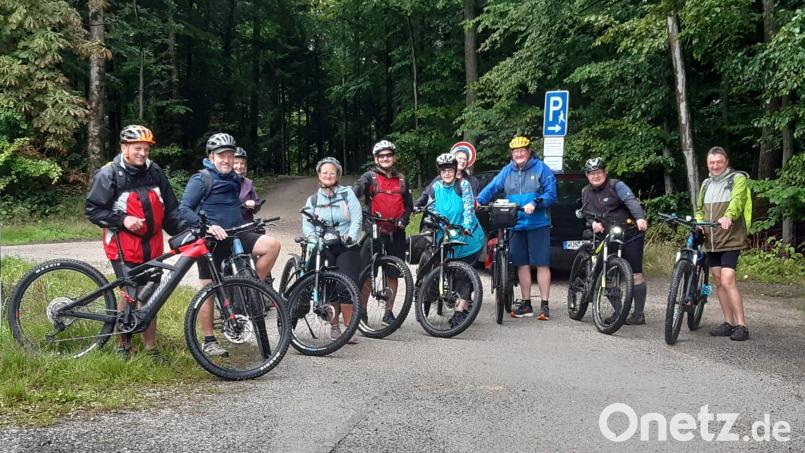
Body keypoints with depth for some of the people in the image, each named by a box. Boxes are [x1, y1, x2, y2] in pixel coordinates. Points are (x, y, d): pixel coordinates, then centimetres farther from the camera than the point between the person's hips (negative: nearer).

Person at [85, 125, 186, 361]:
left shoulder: (155, 172, 7)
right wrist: (122, 220, -18)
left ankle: (151, 348, 19)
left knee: (149, 296, 9)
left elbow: (170, 208, 10)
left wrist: (185, 230, -3)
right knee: (132, 294, -7)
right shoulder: (108, 174, -6)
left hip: (152, 245, 5)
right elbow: (92, 210, -6)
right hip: (124, 246, -4)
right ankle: (122, 344, 13)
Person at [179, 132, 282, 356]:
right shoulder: (200, 179, -8)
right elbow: (184, 210, -18)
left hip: (235, 236, 5)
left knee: (272, 245, -19)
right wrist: (208, 226, -29)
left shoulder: (235, 179, 13)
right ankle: (209, 341, 13)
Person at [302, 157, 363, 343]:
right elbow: (307, 224, 4)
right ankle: (334, 326, 10)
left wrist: (351, 236, -18)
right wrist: (312, 238, -16)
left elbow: (357, 217, -3)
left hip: (346, 247, -1)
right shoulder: (312, 200, 15)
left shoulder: (347, 193, 8)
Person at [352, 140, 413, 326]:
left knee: (393, 274, 7)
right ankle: (361, 311, 7)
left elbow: (409, 205, 16)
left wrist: (404, 219, -3)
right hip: (375, 231, -3)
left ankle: (388, 313, 18)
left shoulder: (401, 179, 13)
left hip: (396, 233, 3)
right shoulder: (370, 177, 1)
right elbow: (354, 192, -16)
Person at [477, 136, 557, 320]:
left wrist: (535, 203, -23)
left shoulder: (541, 169, -2)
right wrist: (478, 200, -15)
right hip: (516, 225, 4)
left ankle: (544, 305, 4)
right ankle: (526, 304, 18)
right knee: (522, 265, 9)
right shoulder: (507, 171, 9)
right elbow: (491, 187, 1)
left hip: (538, 224, -4)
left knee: (542, 264, -2)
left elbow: (551, 194, -8)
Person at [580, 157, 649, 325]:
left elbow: (631, 201, -22)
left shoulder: (616, 185, -7)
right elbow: (588, 214, 6)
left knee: (635, 273, -3)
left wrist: (640, 218, -40)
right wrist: (593, 223, -18)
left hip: (630, 235, -6)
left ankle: (639, 314, 2)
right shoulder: (586, 192, 11)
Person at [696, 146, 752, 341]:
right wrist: (699, 223, -4)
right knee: (718, 282, 9)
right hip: (711, 241, 6)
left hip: (730, 240, -6)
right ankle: (729, 323, 19)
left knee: (727, 281, -14)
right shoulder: (706, 184, 15)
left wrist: (728, 216, -43)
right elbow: (700, 209, 19)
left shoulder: (737, 179, -4)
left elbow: (737, 200, -22)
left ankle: (741, 326, -9)